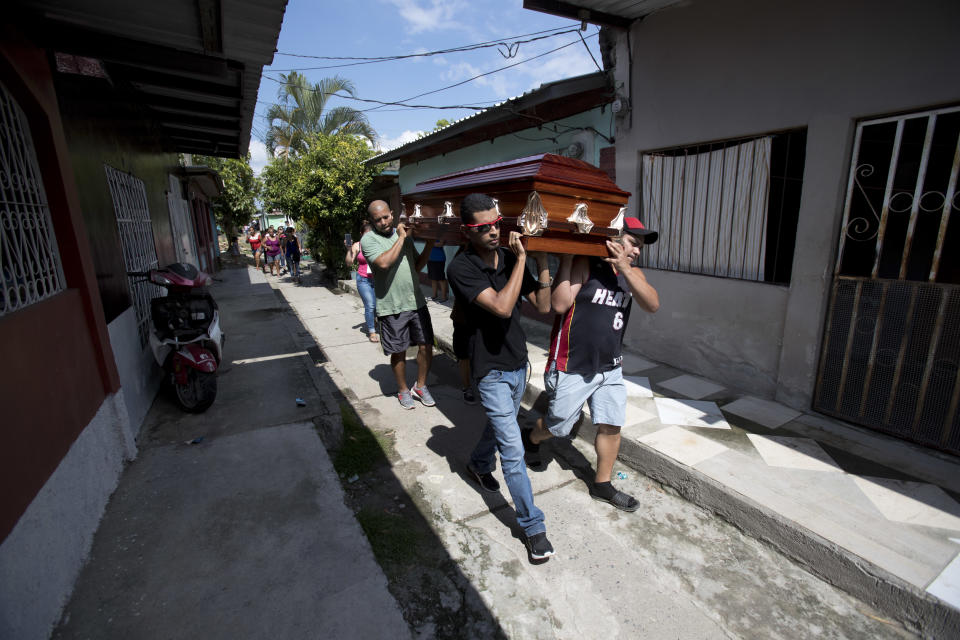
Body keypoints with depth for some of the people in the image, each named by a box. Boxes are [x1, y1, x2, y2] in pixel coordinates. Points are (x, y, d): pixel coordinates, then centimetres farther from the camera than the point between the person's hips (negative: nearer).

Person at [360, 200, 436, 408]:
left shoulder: (405, 234, 12)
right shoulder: (368, 239, -5)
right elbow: (384, 263, -24)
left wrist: (429, 245, 3)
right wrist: (401, 238, -15)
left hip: (417, 302, 5)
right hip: (391, 307, -5)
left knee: (426, 346, 7)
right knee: (399, 352, 8)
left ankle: (420, 386, 28)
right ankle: (403, 390, 30)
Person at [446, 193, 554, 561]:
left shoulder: (510, 258, -2)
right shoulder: (460, 269, -18)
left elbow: (543, 307, -2)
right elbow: (502, 307, -31)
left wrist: (542, 264, -13)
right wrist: (521, 260, -25)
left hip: (518, 364, 6)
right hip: (491, 370, -6)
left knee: (499, 427, 27)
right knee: (513, 451, -3)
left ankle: (479, 465, 56)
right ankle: (532, 526, 15)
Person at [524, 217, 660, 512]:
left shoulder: (632, 273, 6)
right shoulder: (585, 265, -14)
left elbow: (652, 305, -9)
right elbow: (560, 304, -24)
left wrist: (625, 269, -19)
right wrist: (566, 260, -25)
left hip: (610, 368, 6)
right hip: (572, 368, -6)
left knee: (611, 427, 12)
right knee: (558, 427, 11)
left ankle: (602, 485, 35)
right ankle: (530, 439, 45)